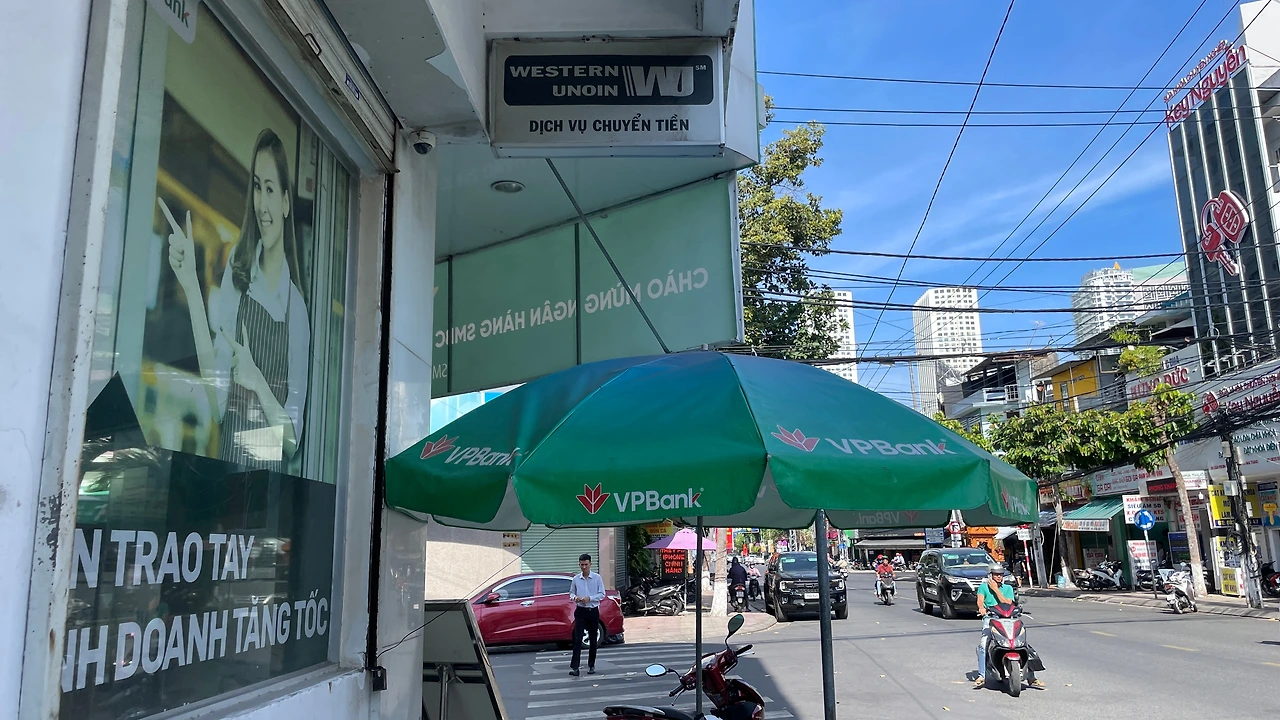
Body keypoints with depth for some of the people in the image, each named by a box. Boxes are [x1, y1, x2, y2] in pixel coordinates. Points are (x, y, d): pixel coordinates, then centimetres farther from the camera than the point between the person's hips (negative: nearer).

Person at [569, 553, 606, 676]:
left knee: (593, 640, 9)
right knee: (577, 639, -9)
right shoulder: (576, 579, 2)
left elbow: (602, 594, -3)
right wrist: (574, 597, -11)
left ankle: (591, 665, 21)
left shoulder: (597, 578, -3)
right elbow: (571, 592, 11)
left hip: (593, 611, 0)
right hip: (580, 611, 0)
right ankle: (574, 666, -13)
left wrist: (589, 598, -16)